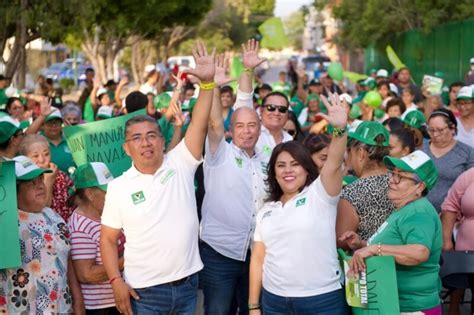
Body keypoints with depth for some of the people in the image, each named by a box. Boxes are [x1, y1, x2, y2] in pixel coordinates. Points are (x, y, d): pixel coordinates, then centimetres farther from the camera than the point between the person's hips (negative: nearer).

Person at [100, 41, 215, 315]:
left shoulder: (180, 165, 0)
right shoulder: (119, 187, -1)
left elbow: (199, 125, -12)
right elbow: (108, 240, 2)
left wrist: (208, 82, -24)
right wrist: (117, 281, -9)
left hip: (188, 284, 2)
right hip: (144, 292, -1)